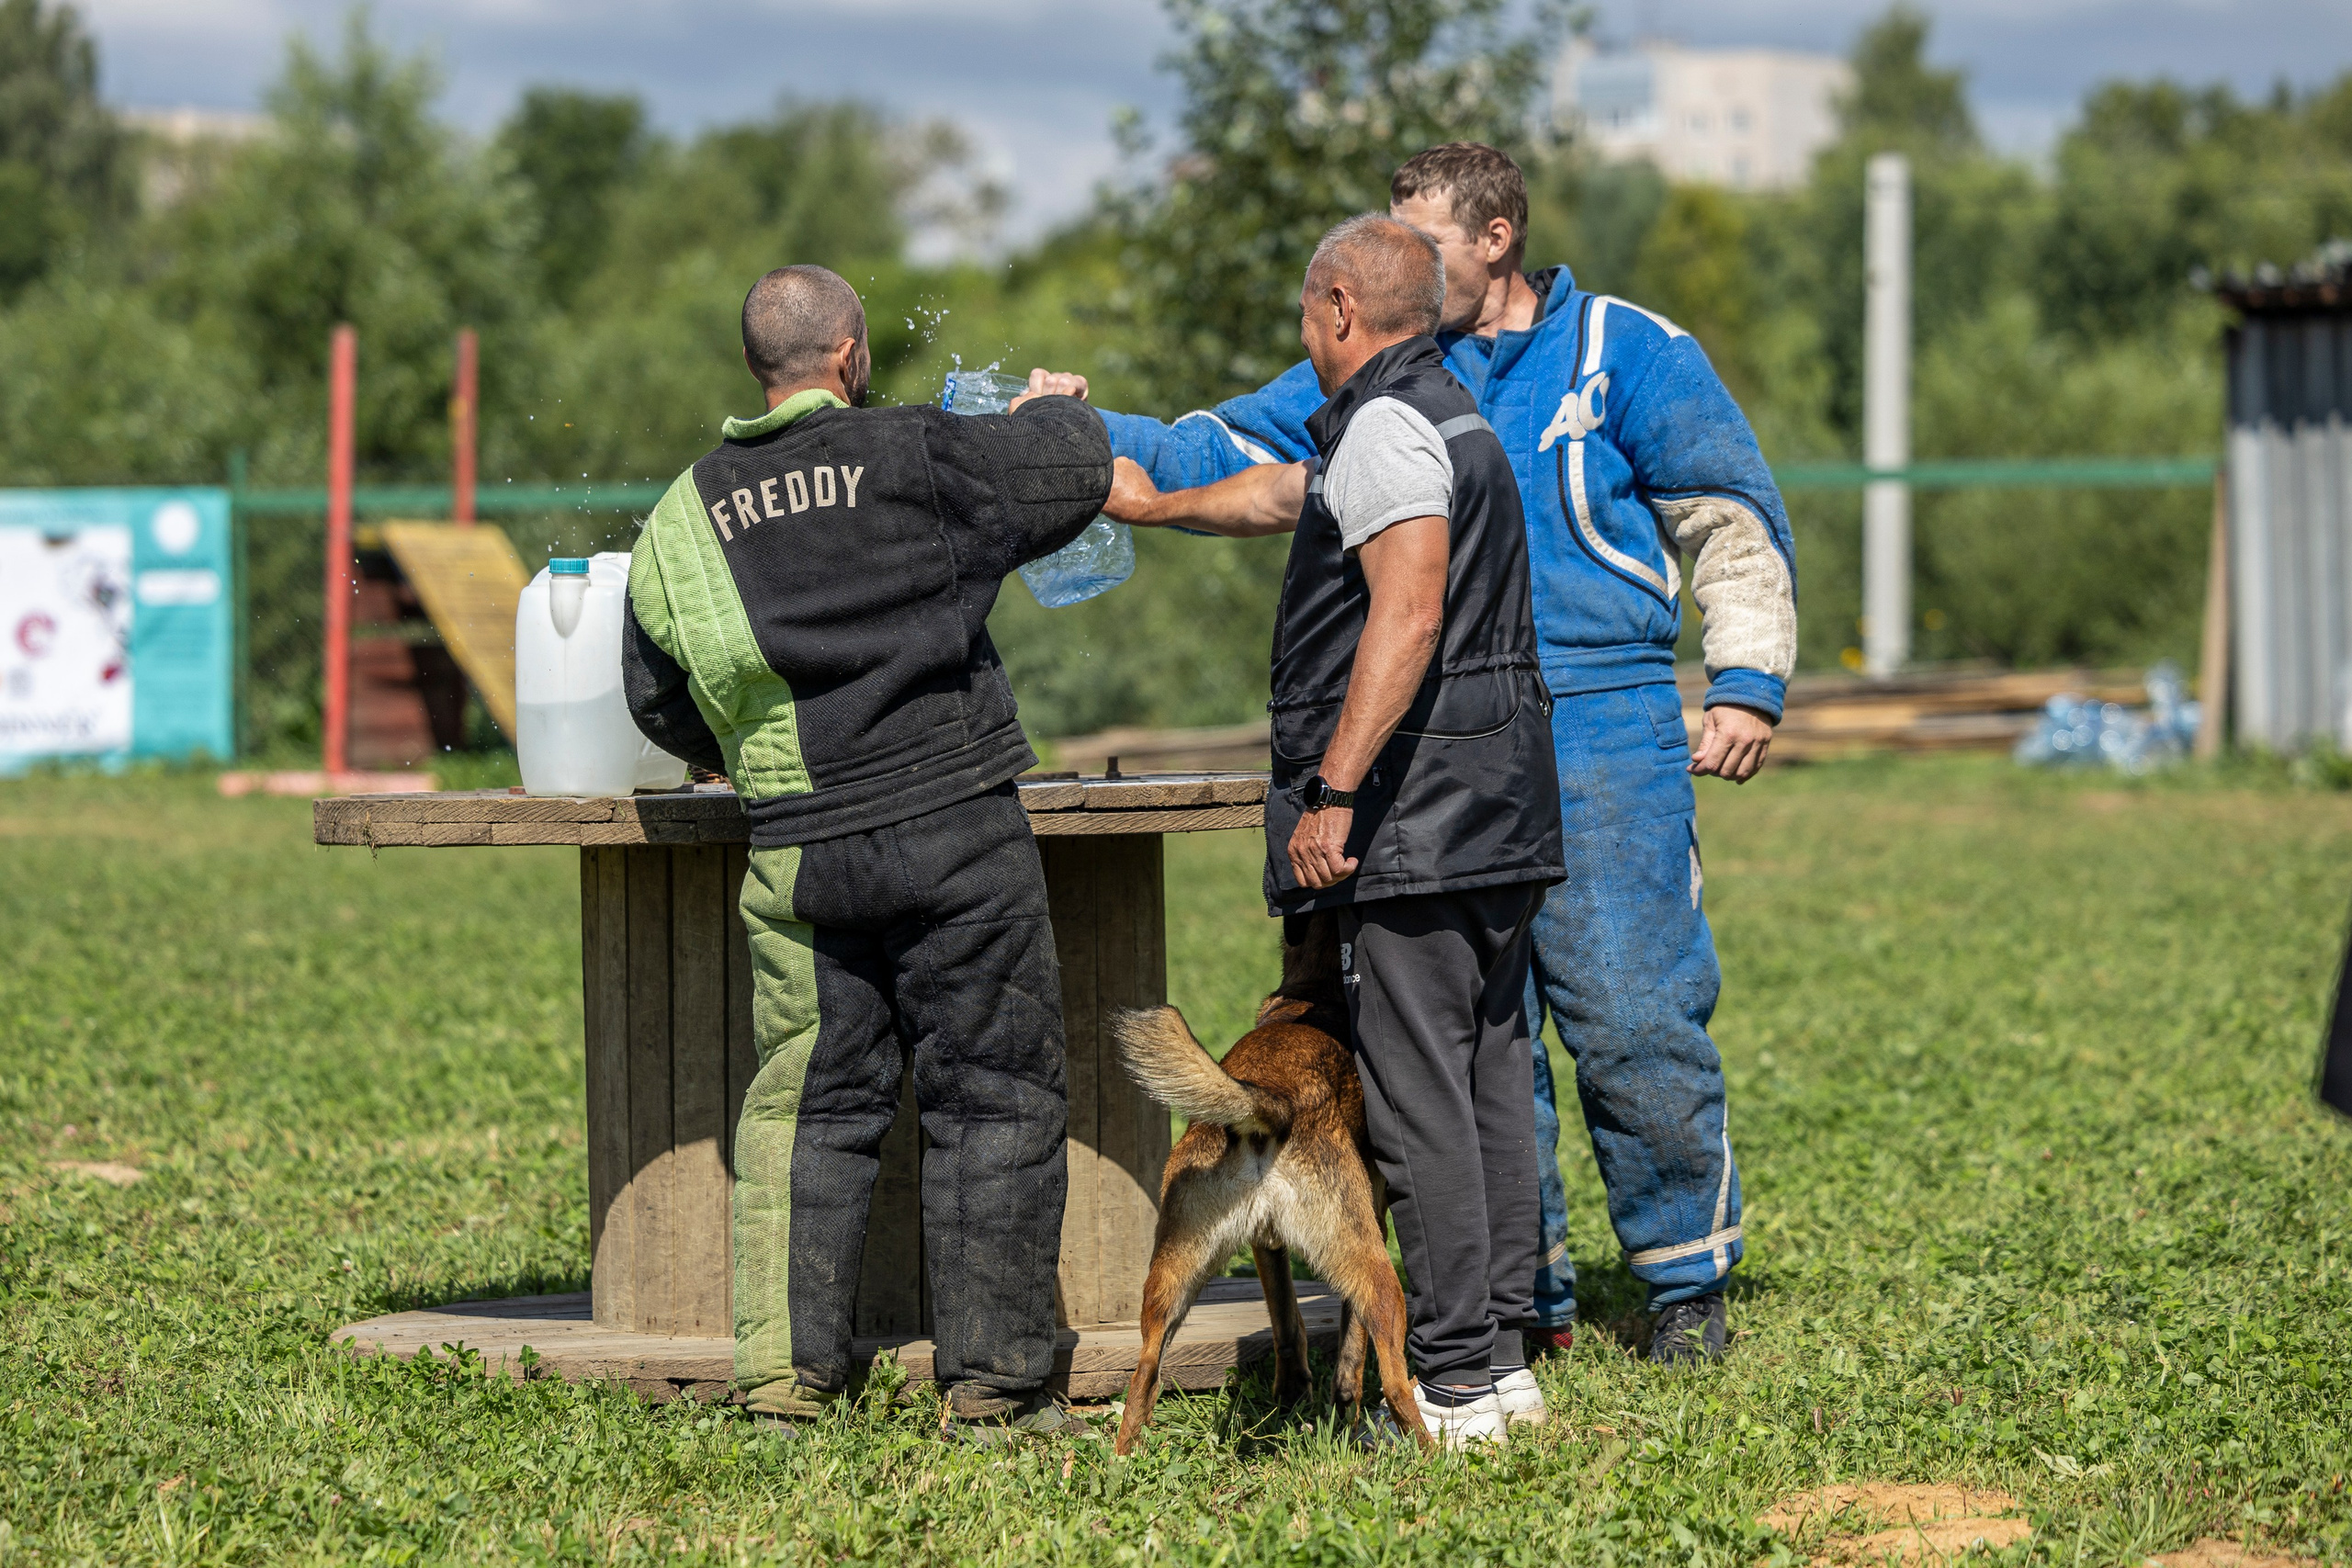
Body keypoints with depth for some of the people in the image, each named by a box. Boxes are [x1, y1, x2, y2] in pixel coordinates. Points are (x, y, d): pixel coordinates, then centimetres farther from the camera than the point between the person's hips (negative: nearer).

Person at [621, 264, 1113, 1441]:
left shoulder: (684, 514, 8)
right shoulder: (913, 458, -6)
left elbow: (658, 700, 17)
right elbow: (1077, 470, -3)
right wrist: (1050, 411, 20)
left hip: (797, 852, 4)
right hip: (955, 830, -4)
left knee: (805, 1106, 11)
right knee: (993, 1099, 3)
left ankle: (784, 1368, 7)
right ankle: (991, 1383, 4)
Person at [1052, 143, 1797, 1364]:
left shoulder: (1627, 355, 2)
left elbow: (1731, 519, 4)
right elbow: (1227, 453, 11)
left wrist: (1748, 684, -3)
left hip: (1603, 738, -4)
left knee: (1635, 1019, -8)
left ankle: (1687, 1283, 6)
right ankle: (1523, 1294, 14)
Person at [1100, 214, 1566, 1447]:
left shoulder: (1386, 428, -11)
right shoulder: (1450, 418, 22)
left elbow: (1407, 614, -24)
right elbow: (1284, 494, 39)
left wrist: (1334, 791, -26)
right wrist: (1155, 506, 52)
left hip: (1409, 816, -10)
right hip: (1501, 815, 10)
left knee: (1415, 1091, -9)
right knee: (1490, 1079, 11)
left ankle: (1455, 1383, -10)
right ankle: (1503, 1356, 15)